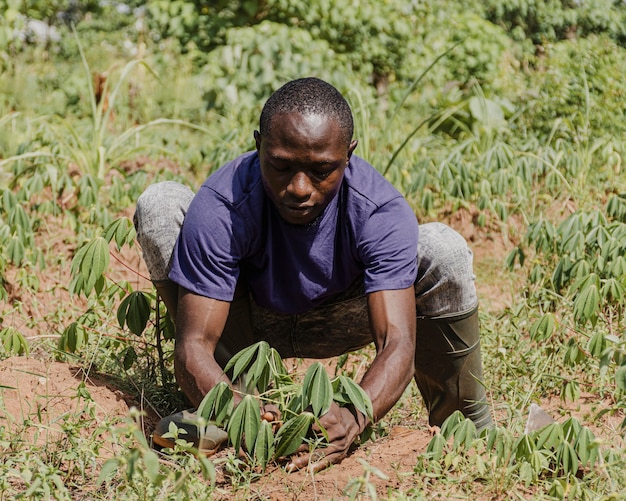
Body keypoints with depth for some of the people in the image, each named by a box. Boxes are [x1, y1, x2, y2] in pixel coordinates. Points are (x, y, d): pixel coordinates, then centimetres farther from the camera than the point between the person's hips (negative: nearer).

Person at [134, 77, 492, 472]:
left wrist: (354, 418, -60)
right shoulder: (220, 209, -35)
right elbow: (193, 347, -36)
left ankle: (467, 425, -4)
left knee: (444, 250, -28)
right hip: (248, 324, 0)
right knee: (161, 204, -26)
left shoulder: (382, 213, -32)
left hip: (335, 325, 1)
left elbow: (398, 345, -39)